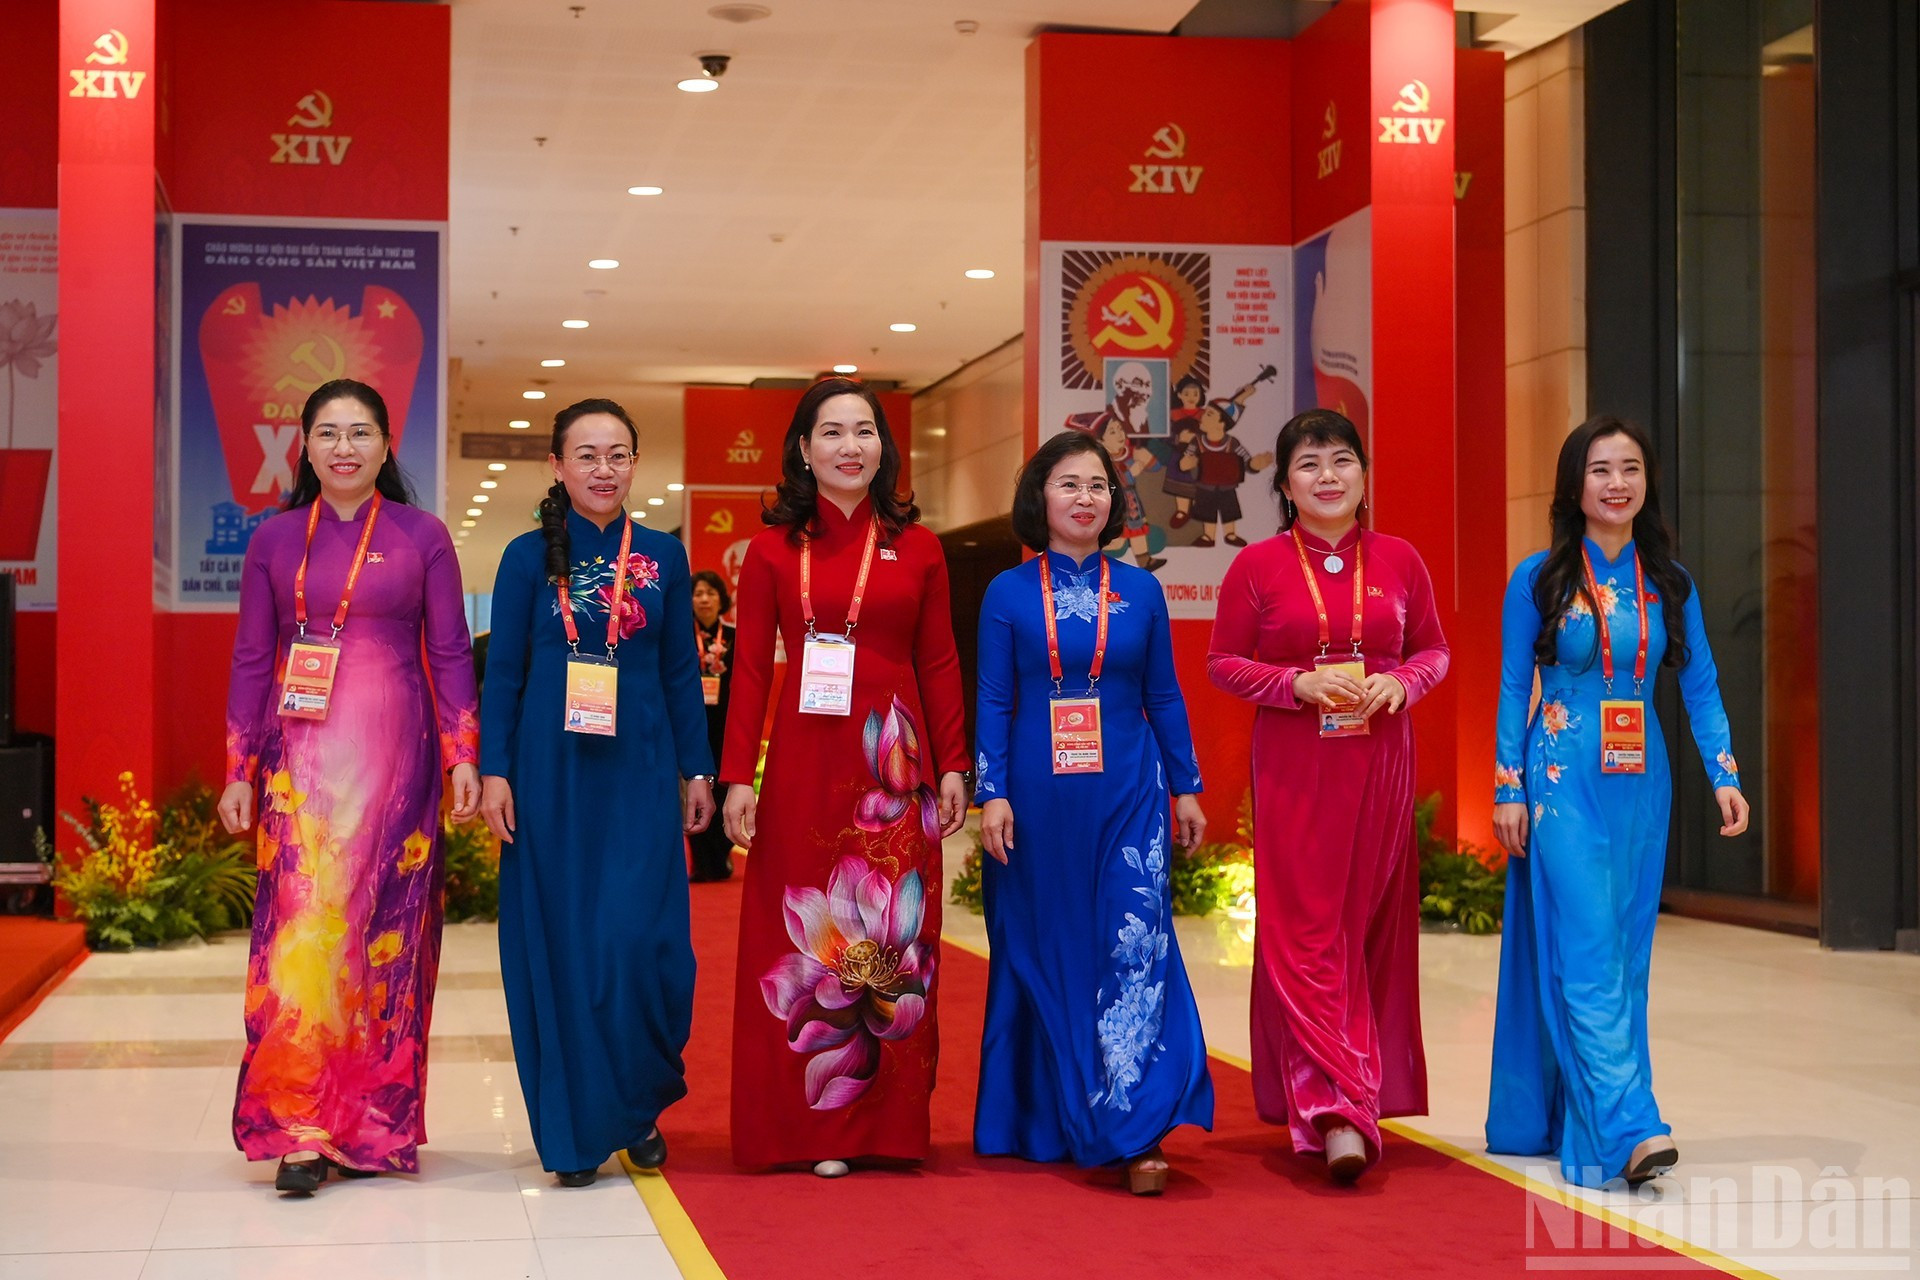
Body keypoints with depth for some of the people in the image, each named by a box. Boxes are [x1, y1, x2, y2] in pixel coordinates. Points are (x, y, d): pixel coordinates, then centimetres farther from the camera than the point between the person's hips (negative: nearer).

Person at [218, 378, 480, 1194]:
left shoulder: (422, 537, 6)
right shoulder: (274, 541, 9)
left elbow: (450, 654, 5)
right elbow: (250, 661, 9)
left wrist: (463, 756, -3)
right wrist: (238, 773, 4)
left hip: (394, 756, -1)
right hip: (302, 758, 1)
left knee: (387, 930, 1)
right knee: (302, 928, -8)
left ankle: (374, 1125, 9)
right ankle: (300, 1129, -6)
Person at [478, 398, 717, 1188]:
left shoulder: (663, 557, 7)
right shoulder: (529, 557, 3)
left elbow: (682, 672, 9)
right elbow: (502, 673, 2)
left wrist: (697, 770, 6)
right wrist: (494, 772, -4)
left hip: (639, 774, 1)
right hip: (553, 774, -1)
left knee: (641, 941, -6)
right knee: (560, 945, 2)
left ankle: (641, 1107, 15)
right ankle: (575, 1128, 12)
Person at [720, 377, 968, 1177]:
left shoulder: (916, 548, 8)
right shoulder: (773, 549, 5)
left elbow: (940, 665, 8)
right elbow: (750, 668, 2)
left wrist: (952, 767, 3)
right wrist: (738, 775, -4)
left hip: (894, 765, 1)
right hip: (803, 765, -1)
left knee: (893, 939, 4)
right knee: (806, 937, 1)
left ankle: (887, 1124, 13)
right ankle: (810, 1125, 9)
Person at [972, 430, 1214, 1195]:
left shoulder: (1139, 591, 7)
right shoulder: (1009, 594, 3)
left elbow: (1164, 697, 10)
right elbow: (992, 701, 1)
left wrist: (1186, 787, 7)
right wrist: (991, 793, -8)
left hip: (1126, 793, 0)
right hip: (1038, 794, 0)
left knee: (1135, 949, -10)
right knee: (1044, 953, 7)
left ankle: (1134, 1130, -13)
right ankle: (1046, 1118, 20)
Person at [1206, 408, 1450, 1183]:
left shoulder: (1398, 561, 6)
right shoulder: (1258, 566, 0)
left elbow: (1433, 650, 13)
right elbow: (1223, 663, 2)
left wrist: (1400, 683, -9)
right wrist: (1297, 685, -14)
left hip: (1380, 766, 3)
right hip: (1294, 769, -2)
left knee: (1371, 929, 7)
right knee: (1306, 932, -8)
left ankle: (1363, 1094, 20)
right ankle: (1337, 1109, -11)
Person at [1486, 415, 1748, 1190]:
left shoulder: (1670, 584, 7)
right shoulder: (1538, 580, -2)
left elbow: (1700, 686, 5)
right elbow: (1513, 690, -1)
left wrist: (1724, 775, -6)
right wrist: (1508, 791, -5)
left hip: (1641, 783, 4)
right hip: (1563, 778, -4)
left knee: (1626, 951, 7)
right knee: (1586, 951, -12)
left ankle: (1577, 1123, 17)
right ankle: (1630, 1127, -17)